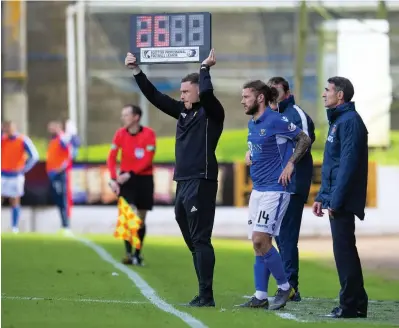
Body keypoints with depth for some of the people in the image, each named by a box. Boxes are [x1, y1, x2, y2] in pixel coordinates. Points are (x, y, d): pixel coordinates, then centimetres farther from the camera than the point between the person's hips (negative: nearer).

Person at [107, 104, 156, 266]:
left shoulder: (149, 134, -9)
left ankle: (138, 254, 19)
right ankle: (129, 253, -17)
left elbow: (147, 160, -15)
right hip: (126, 178, 0)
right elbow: (111, 158, -3)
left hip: (144, 179, 0)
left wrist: (130, 174, -21)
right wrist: (114, 179, -15)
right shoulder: (120, 134, -2)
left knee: (141, 218, 7)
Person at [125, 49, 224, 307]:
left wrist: (205, 68, -11)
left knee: (201, 240, -10)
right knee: (192, 241, 10)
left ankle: (207, 296, -11)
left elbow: (206, 93, -25)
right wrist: (136, 71, 18)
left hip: (201, 183, -8)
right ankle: (203, 293, 14)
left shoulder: (211, 112, -4)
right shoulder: (184, 111, 17)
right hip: (183, 184, 8)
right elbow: (155, 96, 20)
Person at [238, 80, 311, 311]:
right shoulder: (252, 124, 12)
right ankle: (261, 297, 9)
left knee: (261, 240, -15)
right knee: (258, 243, 6)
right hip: (257, 189, 9)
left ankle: (284, 287, 1)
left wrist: (290, 164, -11)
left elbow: (304, 139, -7)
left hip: (275, 189, -9)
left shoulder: (275, 121, -13)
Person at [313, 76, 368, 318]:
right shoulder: (338, 120, 18)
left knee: (344, 250, -9)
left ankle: (351, 305, -6)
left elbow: (348, 163, -20)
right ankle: (357, 304, 16)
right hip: (335, 198, 10)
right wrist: (322, 196, 21)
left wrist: (335, 200, -22)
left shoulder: (349, 121, -13)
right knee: (345, 250, 12)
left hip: (343, 200, -10)